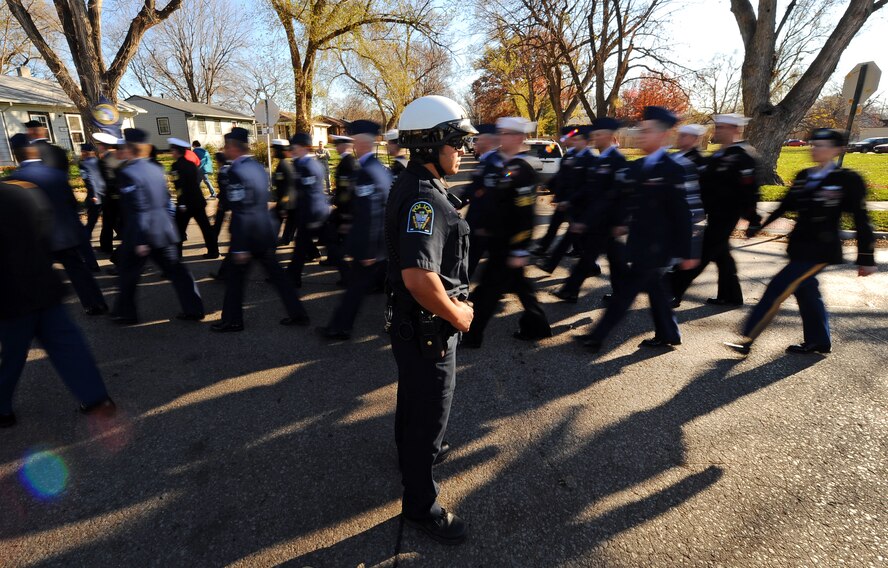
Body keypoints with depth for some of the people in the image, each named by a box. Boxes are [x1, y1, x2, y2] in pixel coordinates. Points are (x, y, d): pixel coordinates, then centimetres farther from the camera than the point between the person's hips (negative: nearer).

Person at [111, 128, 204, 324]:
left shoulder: (127, 173, -14)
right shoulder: (156, 169, 6)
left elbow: (136, 211, -18)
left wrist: (139, 241, -16)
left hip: (141, 234, -6)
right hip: (164, 231, 6)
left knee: (129, 273, 12)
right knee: (176, 270, 7)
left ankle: (125, 313, 25)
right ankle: (193, 309, 7)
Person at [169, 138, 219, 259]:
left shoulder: (176, 166, -12)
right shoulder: (191, 164, 11)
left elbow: (180, 186, -18)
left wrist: (182, 204, -17)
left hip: (186, 203, -7)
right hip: (198, 201, 7)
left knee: (179, 229, 5)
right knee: (205, 226, 6)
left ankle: (176, 254, 12)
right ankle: (213, 251, 8)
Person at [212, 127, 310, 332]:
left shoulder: (236, 171, -18)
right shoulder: (258, 167, 8)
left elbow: (239, 213, -21)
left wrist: (239, 247, -19)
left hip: (248, 232, -8)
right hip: (266, 229, 8)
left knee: (235, 275, 9)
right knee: (276, 273, 13)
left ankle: (232, 320, 22)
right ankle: (297, 313, 16)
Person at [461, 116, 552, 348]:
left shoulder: (522, 170, -19)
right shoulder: (507, 166, 11)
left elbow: (526, 215, -22)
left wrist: (519, 251, -21)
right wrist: (489, 231, 20)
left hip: (509, 245, -10)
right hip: (501, 241, 10)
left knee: (488, 289, 1)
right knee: (518, 283, 19)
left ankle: (471, 335, 14)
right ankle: (537, 326, 33)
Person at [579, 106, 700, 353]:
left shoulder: (674, 169, -15)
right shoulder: (637, 166, 7)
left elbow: (682, 214, -15)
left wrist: (686, 252, -13)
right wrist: (624, 224, 9)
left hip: (657, 246, -8)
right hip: (640, 241, 8)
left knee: (626, 290, -4)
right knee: (654, 286, 17)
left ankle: (597, 337, 3)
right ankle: (668, 334, 33)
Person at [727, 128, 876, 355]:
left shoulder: (849, 180, -10)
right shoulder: (803, 176, 6)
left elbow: (861, 221, -8)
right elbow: (786, 205, 17)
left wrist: (866, 258, -7)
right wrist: (759, 226, 17)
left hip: (821, 250, -7)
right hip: (800, 245, 7)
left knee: (777, 290, -10)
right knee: (806, 291, 16)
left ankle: (748, 339, -3)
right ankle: (819, 342, 33)